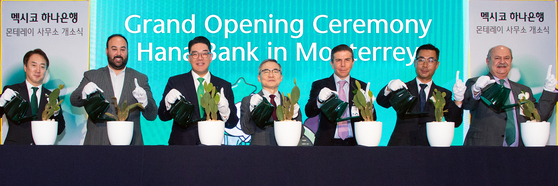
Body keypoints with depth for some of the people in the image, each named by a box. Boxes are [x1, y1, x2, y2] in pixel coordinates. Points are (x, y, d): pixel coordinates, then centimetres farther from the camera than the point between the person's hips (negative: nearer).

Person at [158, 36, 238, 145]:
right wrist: (168, 101, -14)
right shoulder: (175, 82, 12)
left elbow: (232, 123, 9)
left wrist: (224, 110, -11)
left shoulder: (224, 86, 14)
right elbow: (163, 116, 6)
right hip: (181, 147, -1)